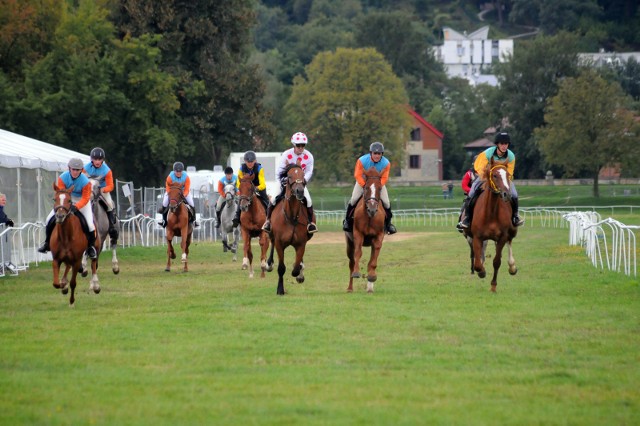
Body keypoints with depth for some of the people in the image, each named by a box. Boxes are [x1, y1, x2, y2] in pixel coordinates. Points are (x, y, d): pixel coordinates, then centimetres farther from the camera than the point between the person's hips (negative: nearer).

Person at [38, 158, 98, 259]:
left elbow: (85, 198, -26)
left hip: (82, 200, -2)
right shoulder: (63, 178, -24)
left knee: (90, 224, -18)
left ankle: (91, 246, 8)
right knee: (50, 220, -8)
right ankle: (47, 243, 13)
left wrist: (76, 207, -43)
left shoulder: (85, 182, -30)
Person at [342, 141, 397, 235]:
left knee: (386, 202, -10)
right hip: (363, 181, -1)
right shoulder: (362, 161, -28)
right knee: (354, 199, -16)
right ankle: (347, 220, 4)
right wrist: (364, 186, -33)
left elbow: (384, 178, -17)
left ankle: (388, 223, 11)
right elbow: (358, 175, -23)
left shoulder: (386, 163, -23)